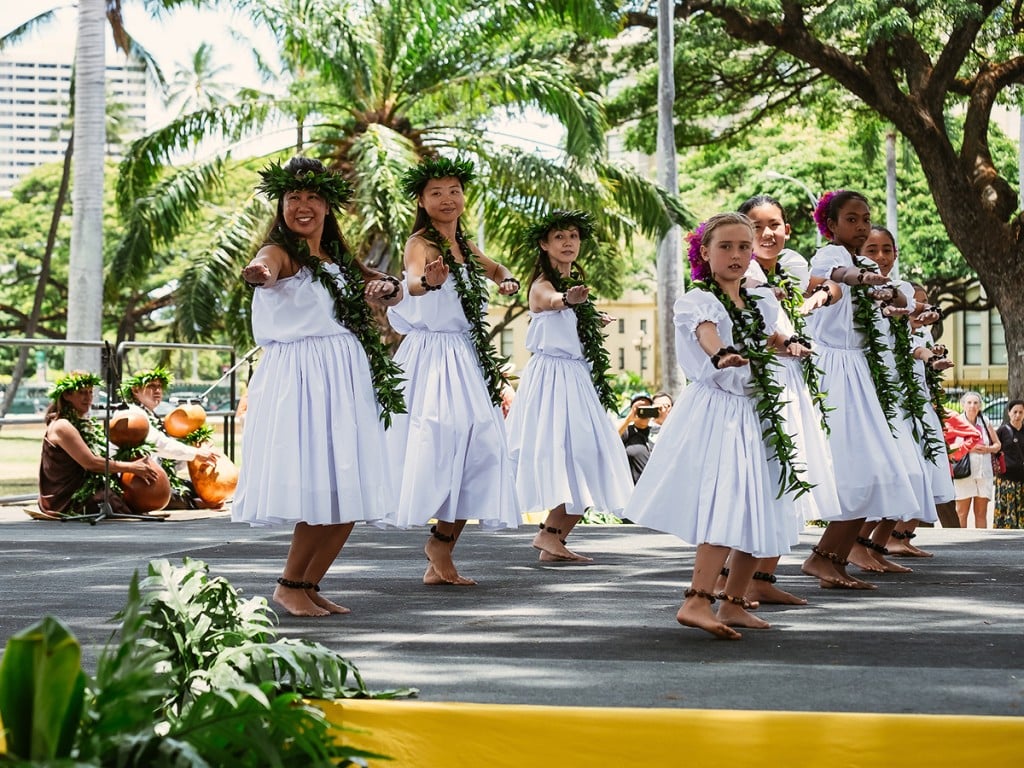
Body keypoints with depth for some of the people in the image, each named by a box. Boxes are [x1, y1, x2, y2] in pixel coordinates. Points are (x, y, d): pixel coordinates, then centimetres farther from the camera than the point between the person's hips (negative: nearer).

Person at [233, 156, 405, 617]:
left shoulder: (339, 260, 16)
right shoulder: (281, 253, -5)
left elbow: (390, 296, 19)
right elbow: (264, 268, -29)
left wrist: (386, 287, -6)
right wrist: (258, 272, -54)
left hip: (347, 380, 7)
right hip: (299, 378, -7)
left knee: (350, 495, 6)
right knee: (317, 490, -13)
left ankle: (309, 586, 18)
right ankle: (289, 586, 4)